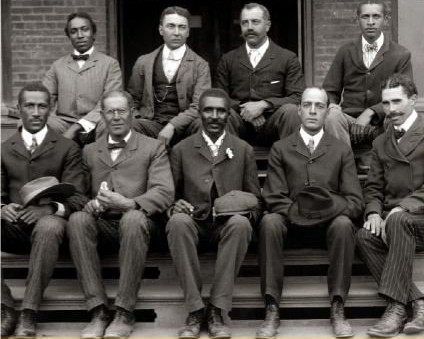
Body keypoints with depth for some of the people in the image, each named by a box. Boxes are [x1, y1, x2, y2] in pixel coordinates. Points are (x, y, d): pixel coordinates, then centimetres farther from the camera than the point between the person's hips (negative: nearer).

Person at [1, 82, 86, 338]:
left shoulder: (68, 149, 11)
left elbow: (77, 198, 2)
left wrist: (51, 208, -21)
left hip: (49, 222, -3)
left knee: (48, 227, -39)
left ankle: (29, 313, -34)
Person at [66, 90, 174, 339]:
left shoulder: (153, 148, 11)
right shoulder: (90, 152, 21)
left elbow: (165, 193, -4)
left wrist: (128, 203, -21)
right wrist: (93, 204, -13)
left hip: (137, 221, -2)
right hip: (102, 225, 3)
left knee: (133, 218, -37)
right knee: (77, 219, -30)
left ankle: (125, 313, -29)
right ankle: (98, 310, -28)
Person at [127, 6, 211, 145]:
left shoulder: (200, 65, 6)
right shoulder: (143, 62, 14)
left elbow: (199, 106, -5)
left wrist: (172, 126, -19)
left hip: (183, 127, -1)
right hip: (152, 124, 1)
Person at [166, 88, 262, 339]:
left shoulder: (244, 150, 13)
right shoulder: (182, 150, 12)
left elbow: (256, 199, 12)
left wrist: (248, 211, -11)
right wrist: (175, 206, -12)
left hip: (228, 225, 0)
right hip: (194, 223, 0)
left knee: (241, 223, -36)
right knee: (177, 221, -35)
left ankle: (217, 311, -30)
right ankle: (195, 310, -30)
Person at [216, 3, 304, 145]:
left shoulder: (288, 58, 9)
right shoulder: (228, 60, 16)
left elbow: (298, 97, 0)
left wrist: (263, 104, -15)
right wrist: (243, 108, -10)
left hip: (272, 121, -1)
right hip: (240, 120, 1)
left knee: (291, 110, -32)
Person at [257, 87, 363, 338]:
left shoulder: (342, 151, 12)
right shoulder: (281, 149, 11)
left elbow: (355, 202, 3)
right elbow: (274, 199, 1)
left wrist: (330, 207, -17)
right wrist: (296, 211, -18)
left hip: (330, 222, 0)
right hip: (293, 223, 0)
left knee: (344, 224, -34)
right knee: (269, 222, -32)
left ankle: (338, 310, -28)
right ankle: (272, 311, -31)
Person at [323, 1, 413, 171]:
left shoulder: (401, 55, 7)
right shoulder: (345, 52, 14)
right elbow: (330, 90, 14)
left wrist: (371, 112, -16)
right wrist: (332, 106, -12)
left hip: (381, 123, -1)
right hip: (349, 120, 1)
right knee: (332, 118, -33)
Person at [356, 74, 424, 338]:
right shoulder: (381, 143, 21)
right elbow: (373, 187, 18)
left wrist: (403, 207, -21)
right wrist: (374, 213, -4)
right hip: (391, 217, 5)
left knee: (398, 221, -37)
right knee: (365, 236, -26)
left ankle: (396, 306, -35)